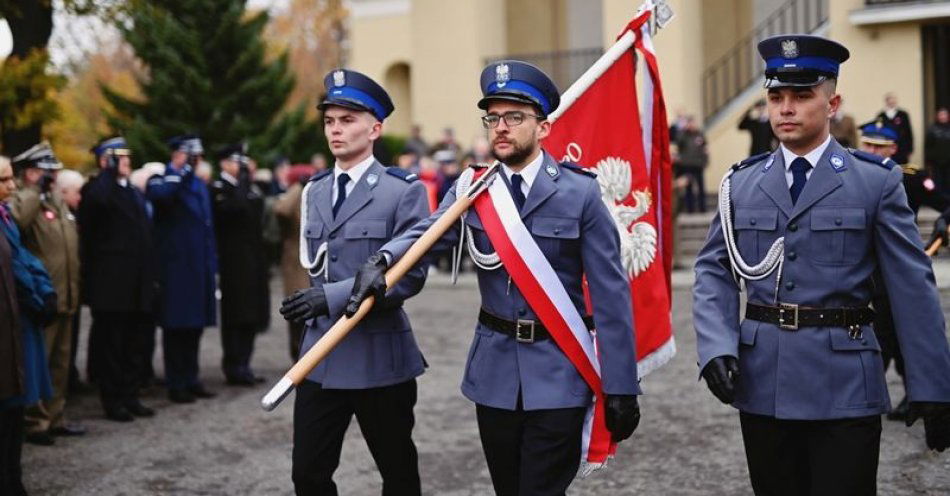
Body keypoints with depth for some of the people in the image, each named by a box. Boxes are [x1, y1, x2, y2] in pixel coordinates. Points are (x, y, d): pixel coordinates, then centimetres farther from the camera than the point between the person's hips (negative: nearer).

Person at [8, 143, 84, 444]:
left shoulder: (57, 200, 16)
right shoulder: (22, 201, -11)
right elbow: (14, 220, -37)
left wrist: (75, 287, 20)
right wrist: (36, 191, -28)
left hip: (64, 297, 9)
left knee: (60, 362, 15)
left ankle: (55, 417, 25)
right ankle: (35, 423, 6)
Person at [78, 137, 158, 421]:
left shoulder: (135, 193, 18)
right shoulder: (96, 189, -7)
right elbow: (98, 199, -35)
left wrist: (152, 276, 18)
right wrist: (111, 171, -22)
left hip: (137, 286, 8)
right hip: (111, 284, -8)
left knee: (135, 344, 12)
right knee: (110, 343, 0)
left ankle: (130, 396, 21)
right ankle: (112, 401, 6)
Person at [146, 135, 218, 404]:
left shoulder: (200, 186, 19)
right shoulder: (161, 181, -5)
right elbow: (159, 195, -32)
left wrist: (211, 265, 17)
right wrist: (178, 170, -20)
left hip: (200, 268, 7)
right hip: (175, 268, -7)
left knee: (195, 325, 11)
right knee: (176, 327, -2)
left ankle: (191, 379, 21)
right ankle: (176, 384, 5)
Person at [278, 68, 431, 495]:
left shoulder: (403, 190, -8)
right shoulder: (315, 190, 12)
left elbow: (411, 274, -16)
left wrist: (335, 296, -23)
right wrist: (309, 303, 8)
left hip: (379, 354, -5)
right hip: (321, 352, 5)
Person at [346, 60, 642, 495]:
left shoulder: (579, 192, -7)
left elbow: (611, 295, -8)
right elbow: (426, 234, -14)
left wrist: (621, 387, -10)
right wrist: (381, 260, -36)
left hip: (557, 375, -4)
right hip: (495, 372, 4)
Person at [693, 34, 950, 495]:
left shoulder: (876, 181, -1)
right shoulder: (741, 182, 8)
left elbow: (913, 288, -2)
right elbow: (713, 272, 5)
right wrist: (716, 349, -12)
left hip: (843, 383, -3)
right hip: (762, 383, 3)